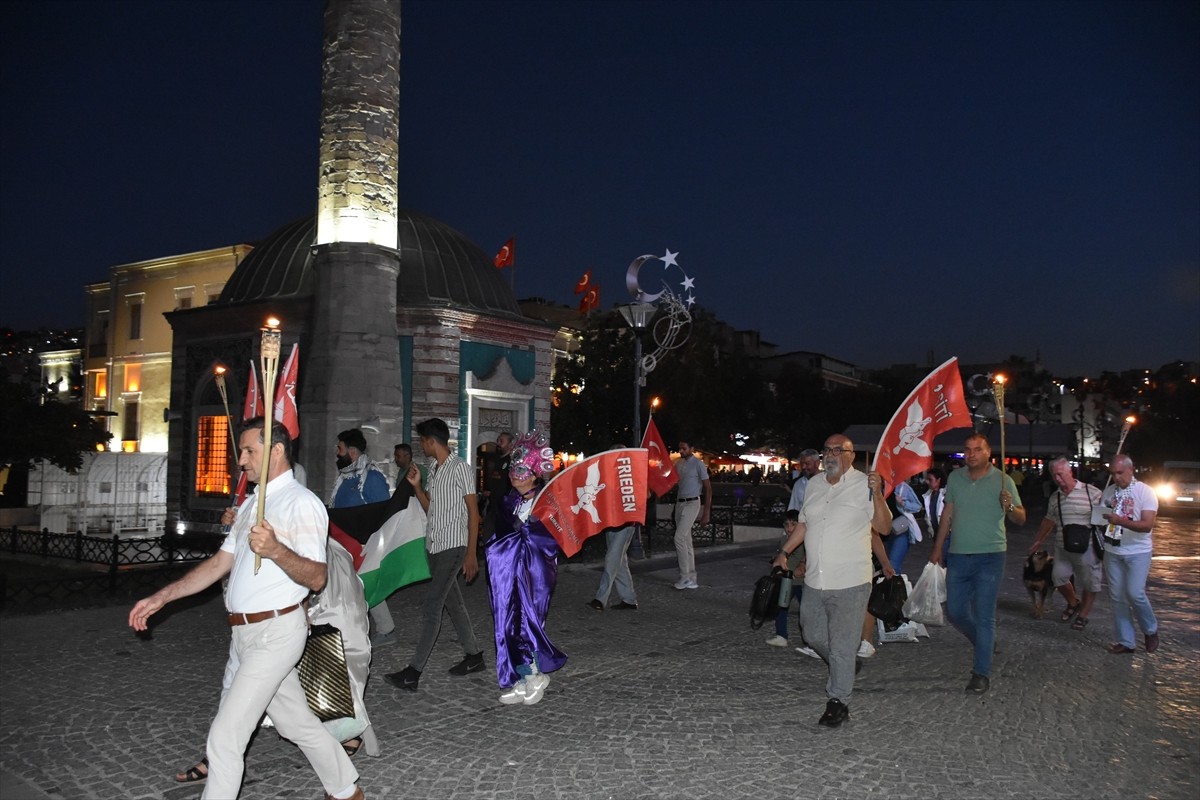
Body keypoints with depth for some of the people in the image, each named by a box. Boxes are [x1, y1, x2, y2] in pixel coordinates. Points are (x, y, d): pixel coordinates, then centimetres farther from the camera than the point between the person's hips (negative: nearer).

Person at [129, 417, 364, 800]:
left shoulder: (302, 503, -14)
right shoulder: (252, 503, 15)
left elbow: (317, 578, -21)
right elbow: (220, 563, 17)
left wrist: (276, 550, -38)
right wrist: (161, 597, 11)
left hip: (275, 633, -9)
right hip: (246, 634, 9)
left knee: (225, 736, -7)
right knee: (296, 721, 17)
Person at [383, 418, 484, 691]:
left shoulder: (461, 468, -11)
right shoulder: (433, 470, 13)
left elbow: (473, 512, -11)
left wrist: (471, 553, -14)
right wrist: (416, 486, 4)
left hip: (453, 546, -8)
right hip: (434, 545, 8)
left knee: (431, 606, -10)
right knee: (453, 602, 14)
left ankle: (414, 671, -8)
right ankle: (473, 656, 26)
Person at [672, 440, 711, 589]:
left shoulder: (698, 464, -10)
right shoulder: (678, 464, 10)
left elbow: (708, 488, -10)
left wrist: (706, 513, -13)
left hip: (692, 503, -7)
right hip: (679, 503, 7)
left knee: (679, 538, -16)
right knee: (686, 542, 8)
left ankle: (685, 577, -8)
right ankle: (691, 579, 14)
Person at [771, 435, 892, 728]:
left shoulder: (864, 484, -7)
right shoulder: (814, 484, 11)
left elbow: (883, 526, -11)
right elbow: (803, 523, 20)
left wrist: (877, 494, -24)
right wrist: (784, 552, 17)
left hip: (850, 583, -6)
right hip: (815, 581, 6)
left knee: (841, 646, -1)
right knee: (813, 636, 19)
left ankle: (838, 702, 13)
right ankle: (844, 667, 45)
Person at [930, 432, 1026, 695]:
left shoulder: (1002, 480, -4)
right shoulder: (955, 478, 6)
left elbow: (1021, 519, -1)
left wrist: (1009, 507, -24)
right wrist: (937, 547, 13)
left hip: (989, 556, -4)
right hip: (958, 555, 4)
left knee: (984, 616, -3)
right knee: (955, 611, 10)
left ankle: (982, 672, 6)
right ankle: (985, 643, 35)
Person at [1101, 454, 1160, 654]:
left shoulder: (1145, 492, -8)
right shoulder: (1108, 492, 6)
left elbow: (1147, 525, -18)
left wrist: (1121, 521, -31)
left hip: (1137, 552, -4)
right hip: (1112, 552, 4)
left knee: (1135, 593, -13)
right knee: (1117, 597, 4)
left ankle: (1150, 630, 14)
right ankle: (1125, 641, 13)